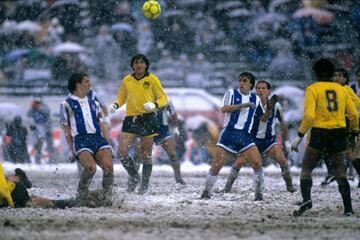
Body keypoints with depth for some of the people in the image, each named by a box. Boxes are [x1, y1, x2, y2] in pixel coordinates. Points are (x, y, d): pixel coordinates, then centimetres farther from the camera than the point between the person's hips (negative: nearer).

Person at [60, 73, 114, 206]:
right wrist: (70, 149, 0)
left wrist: (108, 143, 12)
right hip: (80, 139, -4)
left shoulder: (93, 103, 25)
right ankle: (81, 196, -7)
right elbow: (66, 128, 7)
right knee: (91, 167, -29)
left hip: (98, 138, 4)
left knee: (108, 165, -22)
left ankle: (107, 198, -9)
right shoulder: (67, 104, 10)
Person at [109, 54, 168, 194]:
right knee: (122, 151, -10)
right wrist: (116, 105, 1)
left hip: (148, 119, -3)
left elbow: (163, 98, 3)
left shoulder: (152, 79, 2)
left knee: (146, 154, 1)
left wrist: (154, 105, -18)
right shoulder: (127, 80, 11)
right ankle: (134, 176, 12)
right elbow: (121, 97, 23)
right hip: (130, 119, 3)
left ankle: (145, 184, 14)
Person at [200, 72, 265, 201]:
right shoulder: (232, 93, 1)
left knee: (257, 163, -14)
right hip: (229, 133, -2)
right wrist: (243, 105, -20)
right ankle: (206, 193, 11)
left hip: (245, 136, 2)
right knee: (216, 166, -4)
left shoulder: (255, 99, 11)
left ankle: (259, 194, -2)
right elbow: (224, 109, -15)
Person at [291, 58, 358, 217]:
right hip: (339, 135, 3)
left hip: (319, 133, -3)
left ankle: (306, 199, -20)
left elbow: (309, 116, -14)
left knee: (306, 169, 4)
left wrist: (299, 136, -8)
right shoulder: (341, 89, 10)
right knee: (340, 172, 10)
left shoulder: (313, 89, -2)